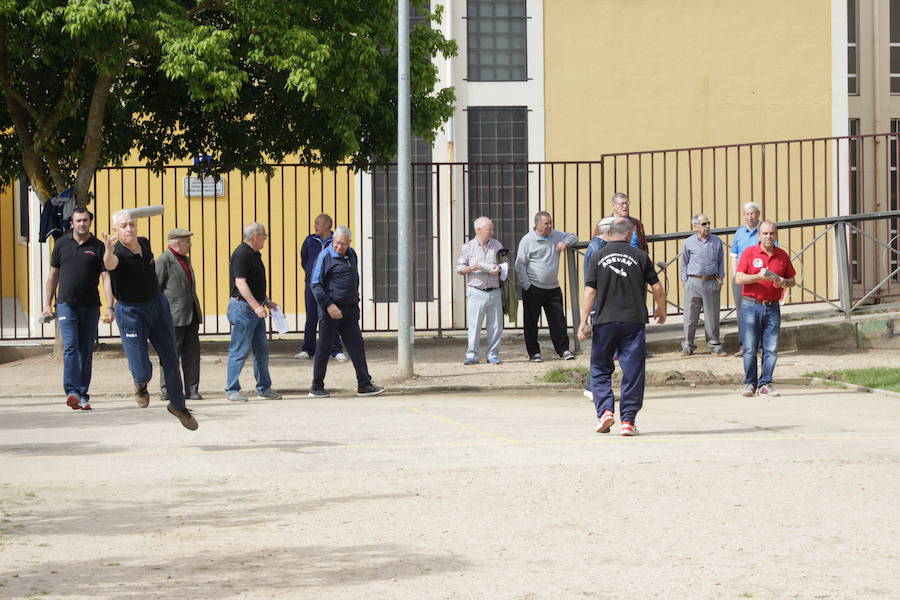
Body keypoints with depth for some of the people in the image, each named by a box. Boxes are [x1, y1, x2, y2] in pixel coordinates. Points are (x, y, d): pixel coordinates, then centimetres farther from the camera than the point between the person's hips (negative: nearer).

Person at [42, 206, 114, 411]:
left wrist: (109, 307, -13)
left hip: (90, 306, 0)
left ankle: (83, 394, 10)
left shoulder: (98, 247, 2)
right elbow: (53, 275, 14)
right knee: (70, 347, -13)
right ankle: (71, 392, -21)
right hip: (66, 304, 0)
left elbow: (107, 278, -2)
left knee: (86, 351, 4)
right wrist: (47, 304, 8)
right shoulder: (61, 244, 7)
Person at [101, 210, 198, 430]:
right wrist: (108, 251, -72)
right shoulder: (117, 254, -22)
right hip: (130, 313, -5)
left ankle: (178, 406, 31)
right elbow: (110, 263, -49)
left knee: (171, 360, 10)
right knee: (143, 372, -8)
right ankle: (140, 385, 31)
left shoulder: (145, 244, -1)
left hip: (157, 306, 6)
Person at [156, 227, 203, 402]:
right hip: (173, 316, -8)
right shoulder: (163, 261, -8)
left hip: (191, 315, 8)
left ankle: (192, 390, 7)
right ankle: (167, 391, 1)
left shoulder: (185, 259, 18)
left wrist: (197, 312, 23)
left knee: (192, 354, 3)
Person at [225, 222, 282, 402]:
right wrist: (256, 306, -27)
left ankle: (264, 387, 20)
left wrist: (267, 302, 24)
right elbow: (240, 283, -23)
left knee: (262, 349, 12)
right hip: (243, 307, -10)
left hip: (256, 309, 10)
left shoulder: (254, 254, 16)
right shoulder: (241, 254, -15)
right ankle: (231, 390, 0)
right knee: (240, 350, -6)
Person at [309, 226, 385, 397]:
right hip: (331, 310, -6)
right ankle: (317, 388, 8)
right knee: (324, 348, 0)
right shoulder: (326, 256, -9)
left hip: (350, 310, 6)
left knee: (357, 346, 2)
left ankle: (364, 385, 3)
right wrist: (328, 305, -19)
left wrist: (355, 301, 20)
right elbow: (316, 284, -12)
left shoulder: (351, 254, 12)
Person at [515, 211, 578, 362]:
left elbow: (573, 237, 23)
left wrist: (564, 242, -1)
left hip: (553, 288, 4)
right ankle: (534, 352, 10)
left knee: (558, 320, 3)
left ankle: (563, 349, 10)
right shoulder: (527, 240, -6)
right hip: (533, 289, -4)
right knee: (531, 322, 2)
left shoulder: (555, 235, 9)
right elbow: (520, 265, -6)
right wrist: (526, 286, -11)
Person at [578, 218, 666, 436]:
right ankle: (628, 420, -1)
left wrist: (584, 320, 0)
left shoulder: (598, 257, 2)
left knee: (600, 369, 14)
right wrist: (661, 310, 22)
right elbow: (657, 287, 5)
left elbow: (590, 291, -3)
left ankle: (605, 410, -3)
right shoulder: (640, 257, 2)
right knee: (632, 372, 3)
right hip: (634, 320, 0)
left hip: (605, 320, 0)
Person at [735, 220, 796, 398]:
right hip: (751, 306, -3)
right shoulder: (749, 253, 0)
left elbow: (792, 279, 17)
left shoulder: (782, 256, 9)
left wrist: (784, 282, -6)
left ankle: (765, 384, 6)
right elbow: (739, 278, -7)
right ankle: (750, 383, 7)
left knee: (771, 348, -1)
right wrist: (759, 277, -20)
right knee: (750, 348, -4)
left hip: (772, 308, 3)